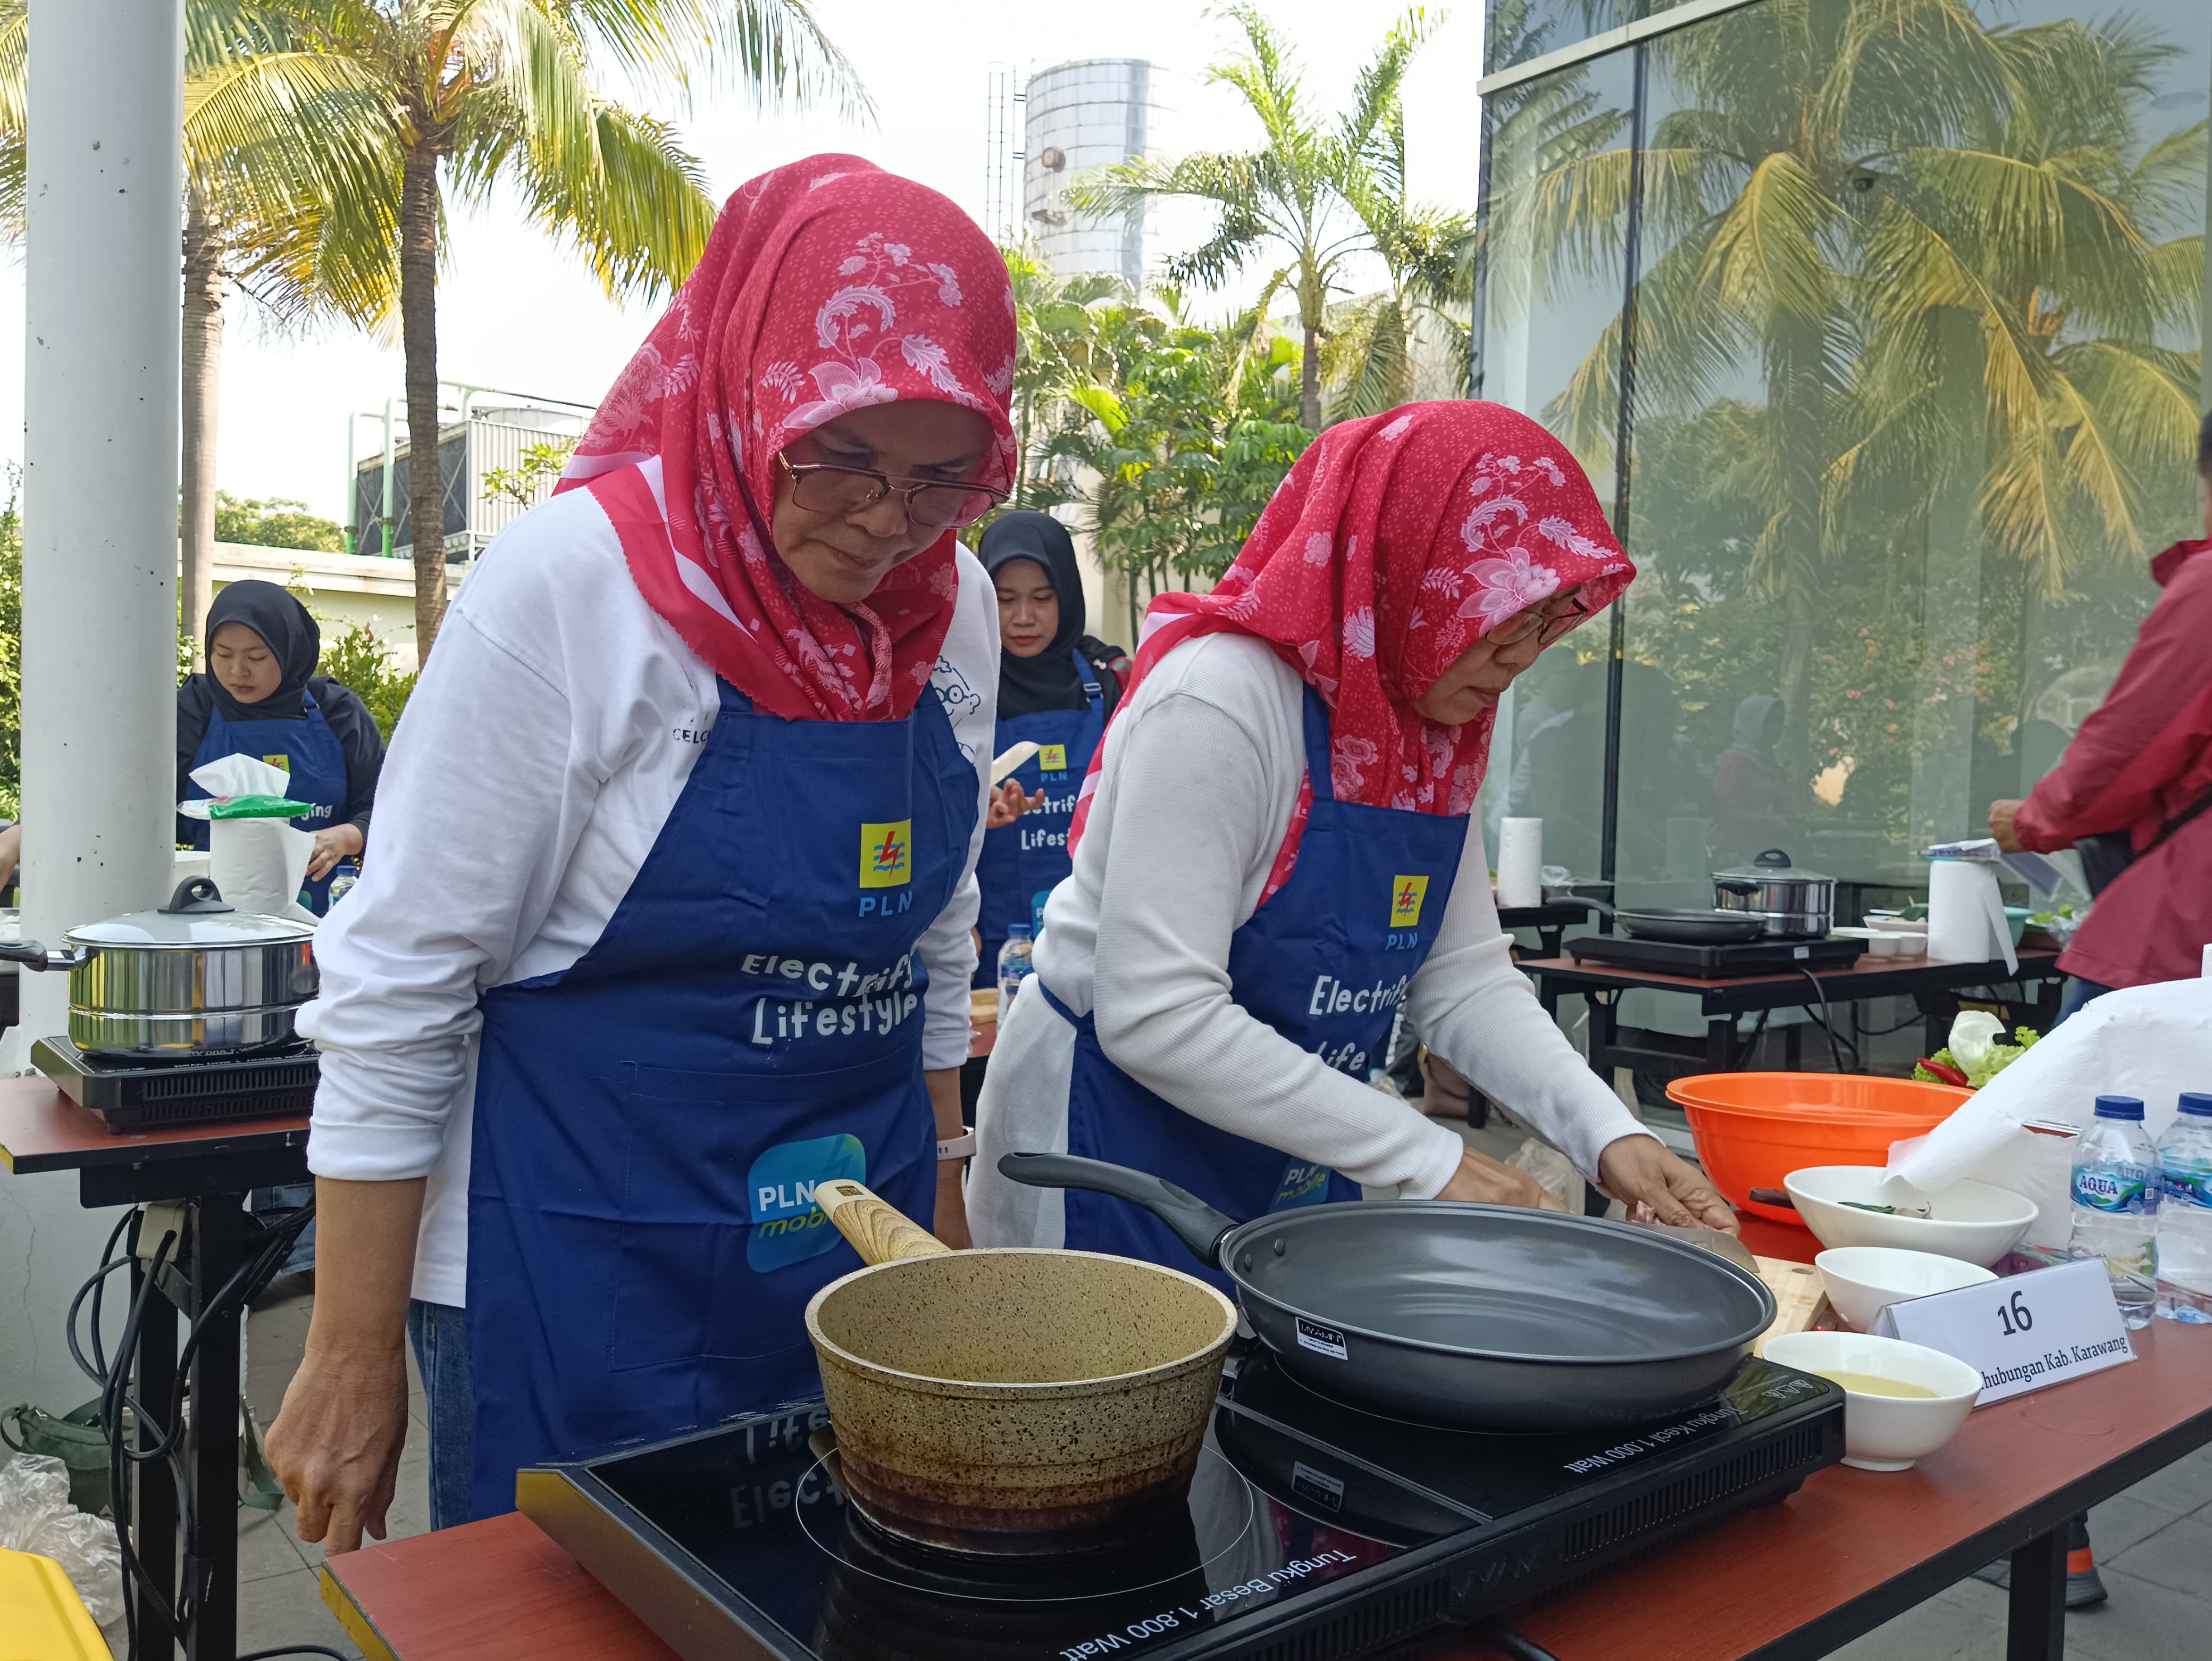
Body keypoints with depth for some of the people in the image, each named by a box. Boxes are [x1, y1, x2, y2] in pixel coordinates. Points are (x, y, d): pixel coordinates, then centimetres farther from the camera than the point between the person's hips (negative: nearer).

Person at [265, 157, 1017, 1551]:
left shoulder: (956, 612, 0)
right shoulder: (569, 583, -16)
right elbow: (395, 989, -13)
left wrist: (939, 1203, 15)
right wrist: (355, 1361, -9)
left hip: (856, 1272, 5)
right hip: (573, 1282, -5)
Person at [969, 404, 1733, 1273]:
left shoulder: (1440, 732, 2)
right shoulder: (1222, 699, -24)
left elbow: (1465, 979, 3)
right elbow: (1155, 1015, -29)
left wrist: (1606, 1134, -13)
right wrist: (1426, 1158, -26)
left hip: (1297, 1167, 8)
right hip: (1111, 1156, -7)